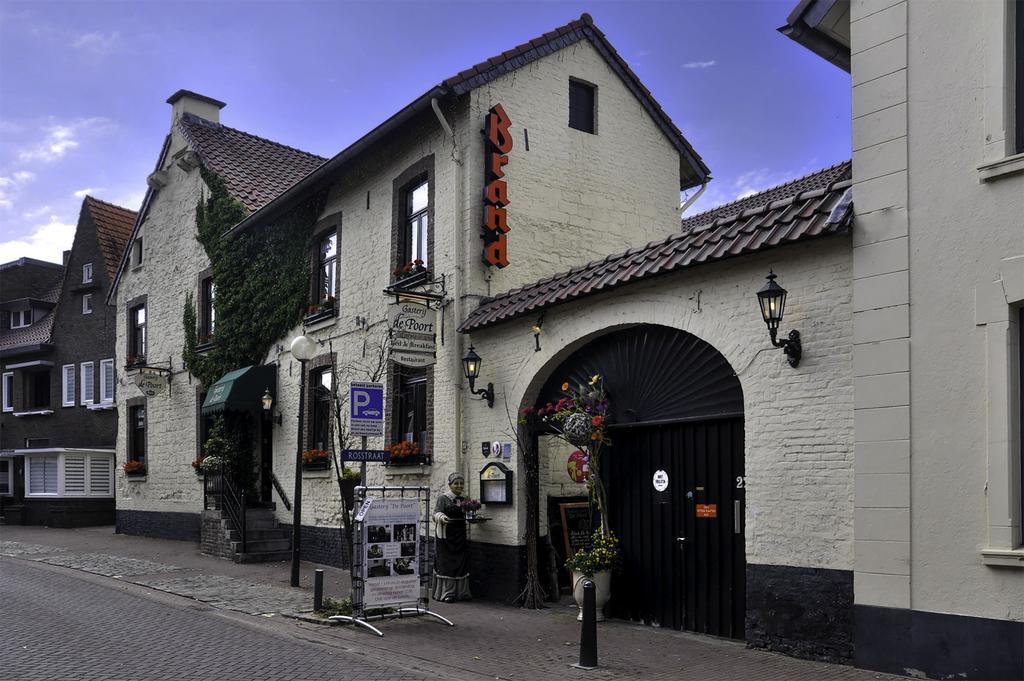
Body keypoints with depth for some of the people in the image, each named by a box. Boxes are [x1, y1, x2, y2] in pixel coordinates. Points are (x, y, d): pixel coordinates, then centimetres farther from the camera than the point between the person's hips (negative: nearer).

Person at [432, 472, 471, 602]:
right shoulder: (443, 498, -5)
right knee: (446, 563, -4)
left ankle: (461, 591, 13)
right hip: (446, 536, -6)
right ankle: (446, 593, 1)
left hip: (461, 536, 6)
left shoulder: (464, 499, 13)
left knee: (462, 562, 6)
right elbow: (437, 512, -18)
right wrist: (441, 517, -40)